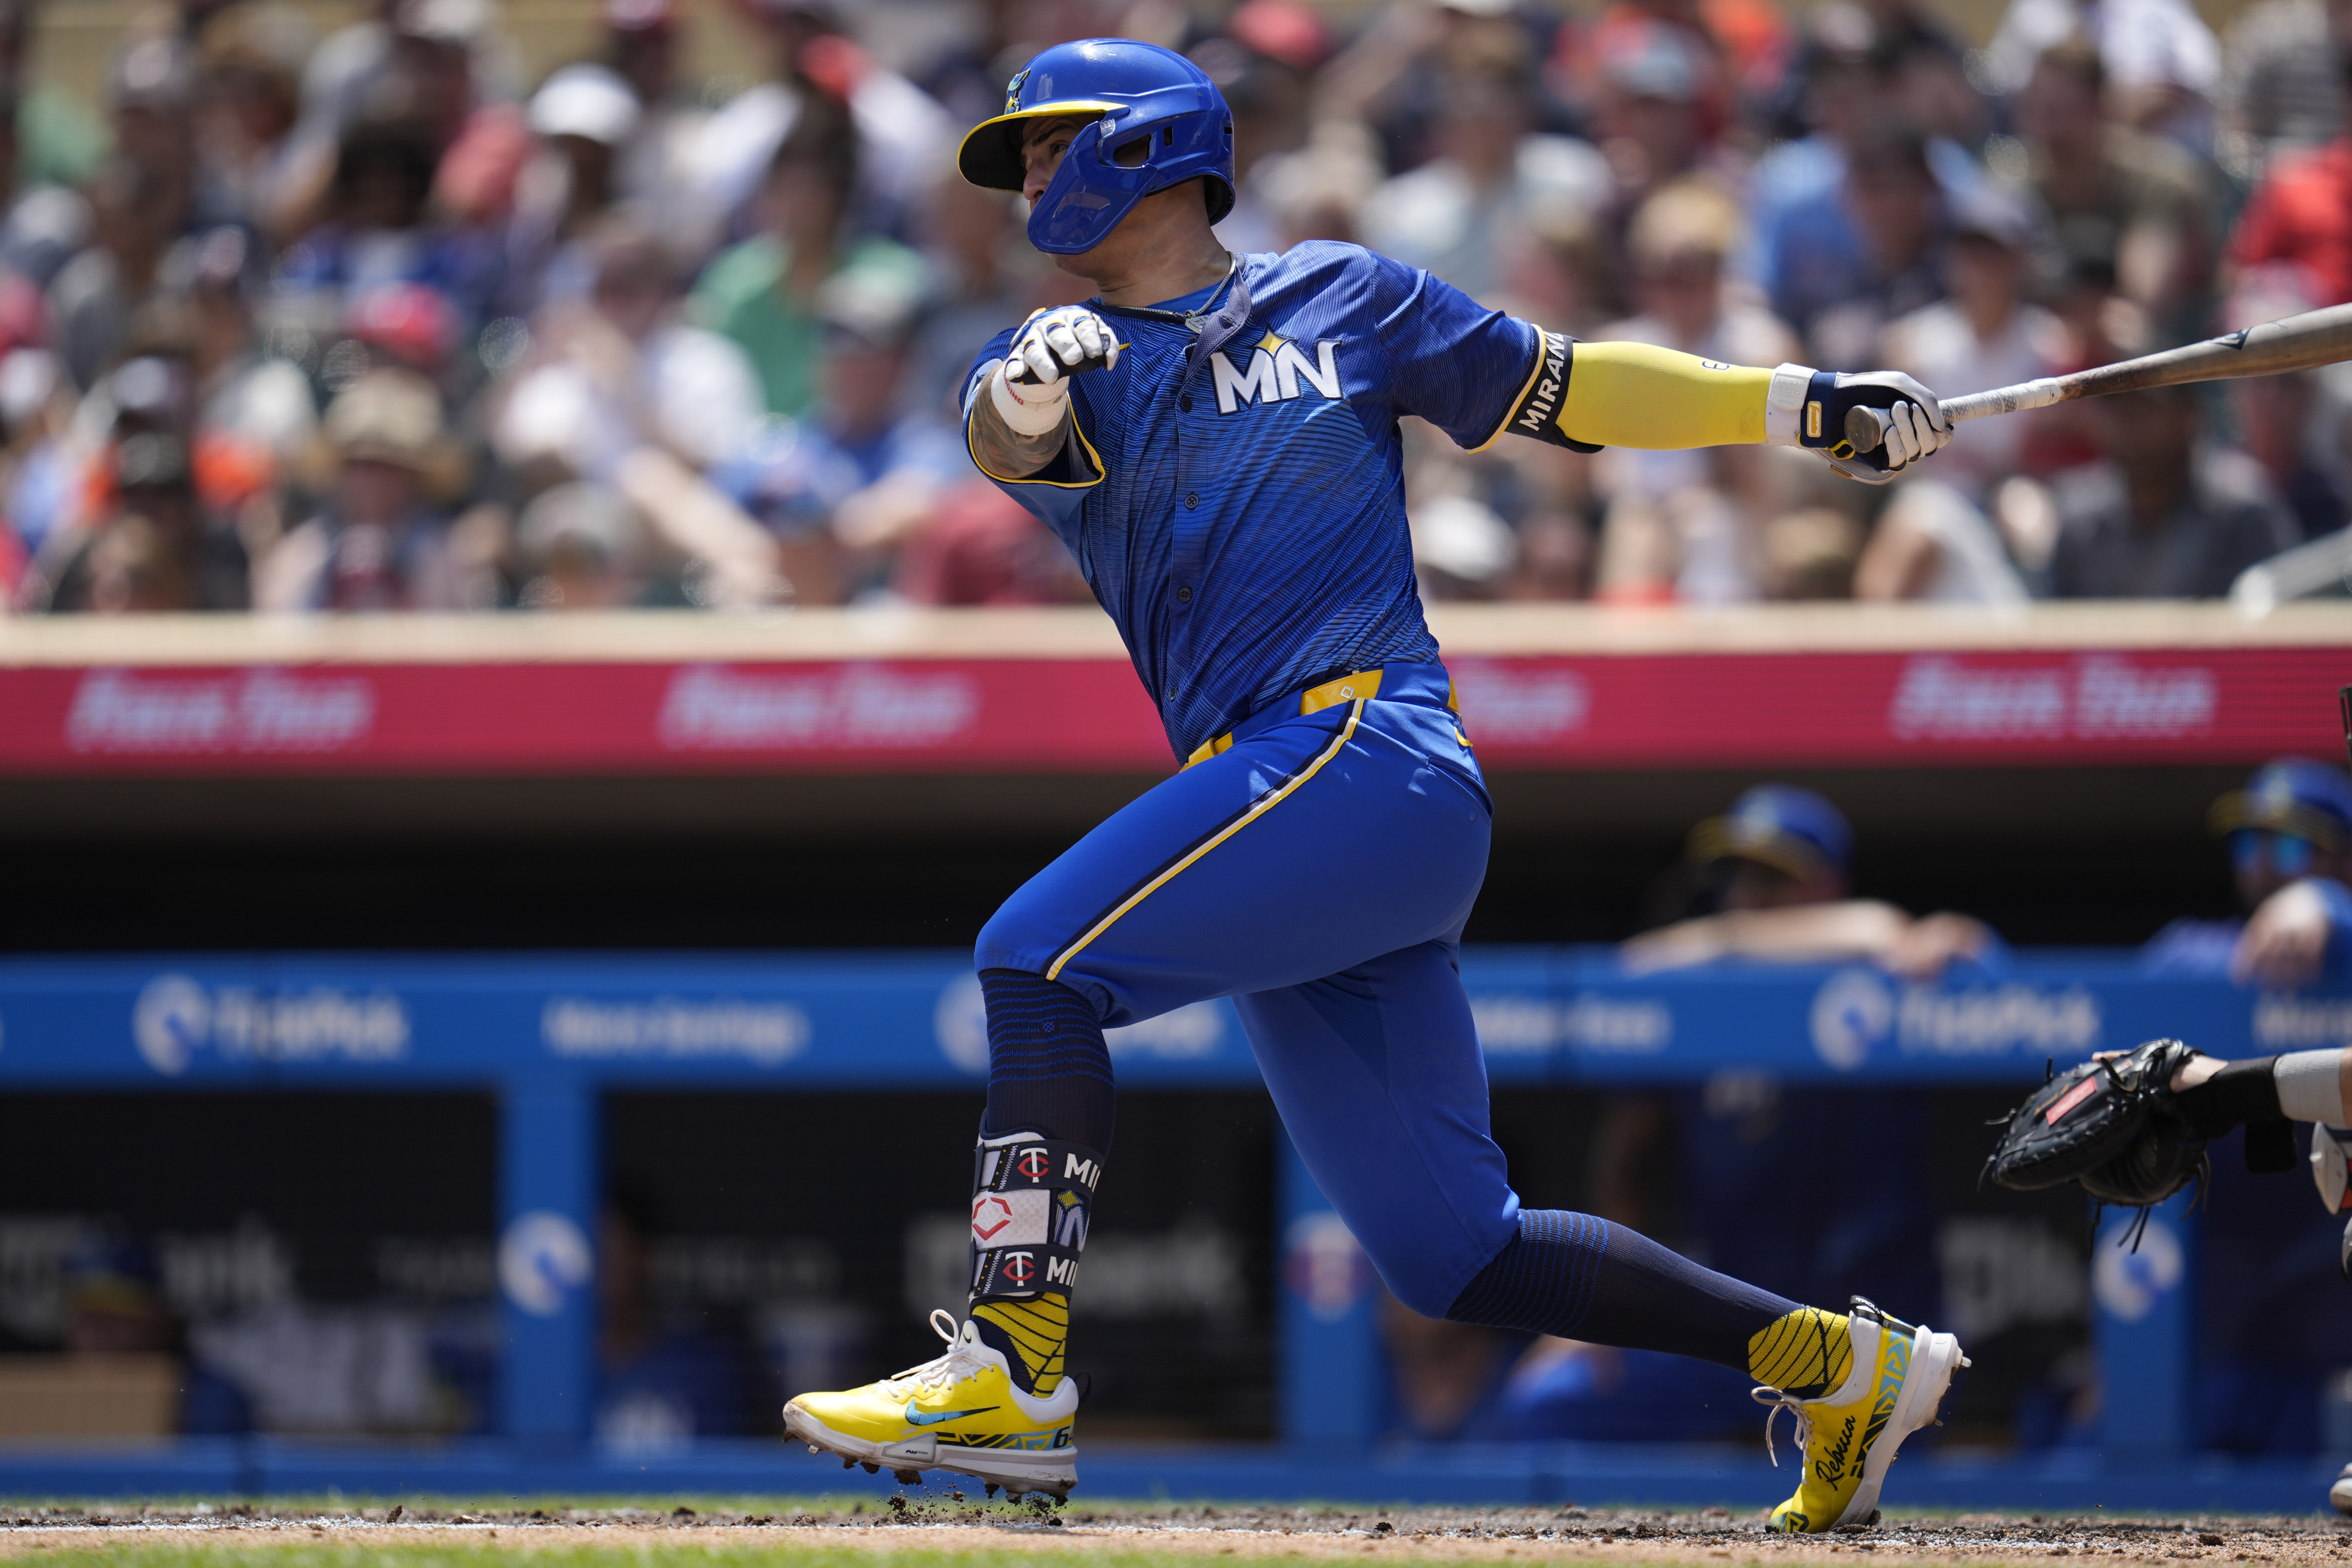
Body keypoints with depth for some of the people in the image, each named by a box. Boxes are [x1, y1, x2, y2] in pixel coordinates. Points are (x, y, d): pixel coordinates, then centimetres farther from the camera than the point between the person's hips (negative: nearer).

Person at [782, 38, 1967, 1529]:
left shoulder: (1342, 300, 12)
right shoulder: (1073, 357, 19)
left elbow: (1570, 388, 18)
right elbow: (1005, 437, -4)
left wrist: (1808, 402, 11)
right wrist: (1027, 388, -28)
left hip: (1370, 750, -5)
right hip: (1270, 801, 5)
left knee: (1038, 957, -21)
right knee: (1454, 1251, 4)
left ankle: (1013, 1374, -25)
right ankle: (1836, 1361, 14)